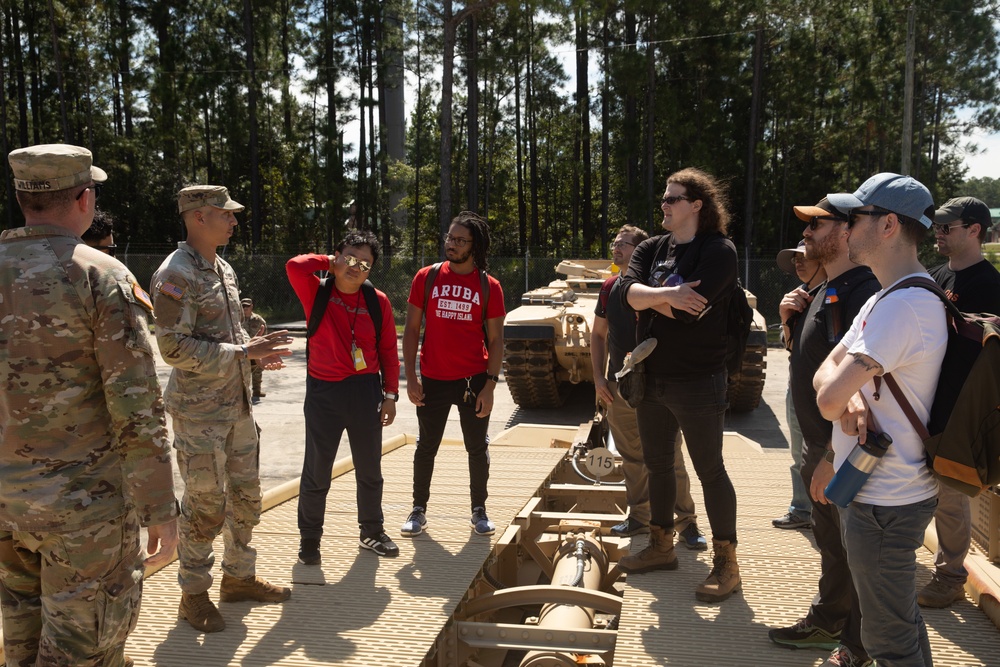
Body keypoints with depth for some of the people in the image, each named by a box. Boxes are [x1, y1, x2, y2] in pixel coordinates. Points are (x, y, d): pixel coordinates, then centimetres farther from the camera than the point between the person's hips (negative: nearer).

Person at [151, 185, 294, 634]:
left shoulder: (223, 269, 12)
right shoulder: (175, 275, -15)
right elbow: (174, 348, -21)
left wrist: (257, 352, 4)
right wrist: (243, 352, -22)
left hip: (238, 404, 8)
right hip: (199, 411, -8)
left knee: (245, 495, 16)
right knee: (205, 504, 2)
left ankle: (239, 577, 32)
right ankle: (194, 593, 20)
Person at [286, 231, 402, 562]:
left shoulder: (378, 302, 1)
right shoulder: (317, 293, -3)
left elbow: (388, 351, 5)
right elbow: (295, 266, -23)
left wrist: (390, 394, 3)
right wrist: (328, 262, -6)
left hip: (365, 390, 2)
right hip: (323, 390, -2)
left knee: (370, 469, 15)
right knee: (317, 471, 5)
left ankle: (372, 531, 33)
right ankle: (309, 537, 23)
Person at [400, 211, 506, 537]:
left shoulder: (489, 286, -2)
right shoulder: (427, 277, -1)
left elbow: (495, 339, 0)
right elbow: (411, 329, 2)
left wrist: (490, 385, -7)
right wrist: (410, 377, -4)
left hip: (474, 381, 0)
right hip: (433, 380, 1)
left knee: (478, 448, 10)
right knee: (426, 446, 10)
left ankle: (479, 511, 27)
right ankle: (418, 510, 26)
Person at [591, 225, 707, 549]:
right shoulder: (610, 287, 9)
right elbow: (598, 334, 17)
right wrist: (599, 376, 9)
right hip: (618, 388, 6)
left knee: (669, 458, -2)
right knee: (632, 458, 14)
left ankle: (687, 523, 9)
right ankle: (640, 516, 27)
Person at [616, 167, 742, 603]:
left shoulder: (718, 250, -11)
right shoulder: (651, 249, 10)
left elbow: (691, 310, -23)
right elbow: (630, 294, -8)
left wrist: (648, 297, -9)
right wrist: (667, 294, -24)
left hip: (697, 382, -7)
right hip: (652, 378, 7)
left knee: (709, 469, 1)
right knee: (657, 464, 17)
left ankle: (726, 563, 15)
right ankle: (661, 546, 33)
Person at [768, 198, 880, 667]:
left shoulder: (862, 292, -22)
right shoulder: (823, 291, 11)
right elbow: (806, 352, 22)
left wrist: (834, 456, -27)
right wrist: (790, 320, 2)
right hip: (818, 444, 9)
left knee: (853, 549, 7)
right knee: (829, 541, 22)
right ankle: (827, 622, 40)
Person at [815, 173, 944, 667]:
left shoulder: (902, 306, -24)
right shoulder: (885, 297, 12)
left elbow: (828, 398, -29)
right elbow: (826, 375, 7)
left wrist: (838, 391, -6)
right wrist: (850, 396, -15)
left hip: (883, 502, -10)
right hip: (877, 489, 10)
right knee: (902, 619, 25)